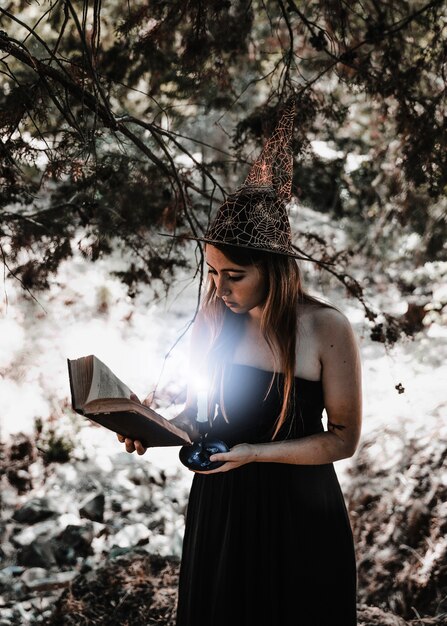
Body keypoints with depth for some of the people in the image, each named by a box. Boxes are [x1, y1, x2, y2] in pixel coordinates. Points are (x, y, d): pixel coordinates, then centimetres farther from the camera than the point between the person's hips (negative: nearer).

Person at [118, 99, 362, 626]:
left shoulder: (326, 329, -16)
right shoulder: (212, 320, -3)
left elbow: (343, 438, -12)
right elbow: (198, 410, 7)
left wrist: (255, 453, -21)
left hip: (298, 510, -3)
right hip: (220, 503, 4)